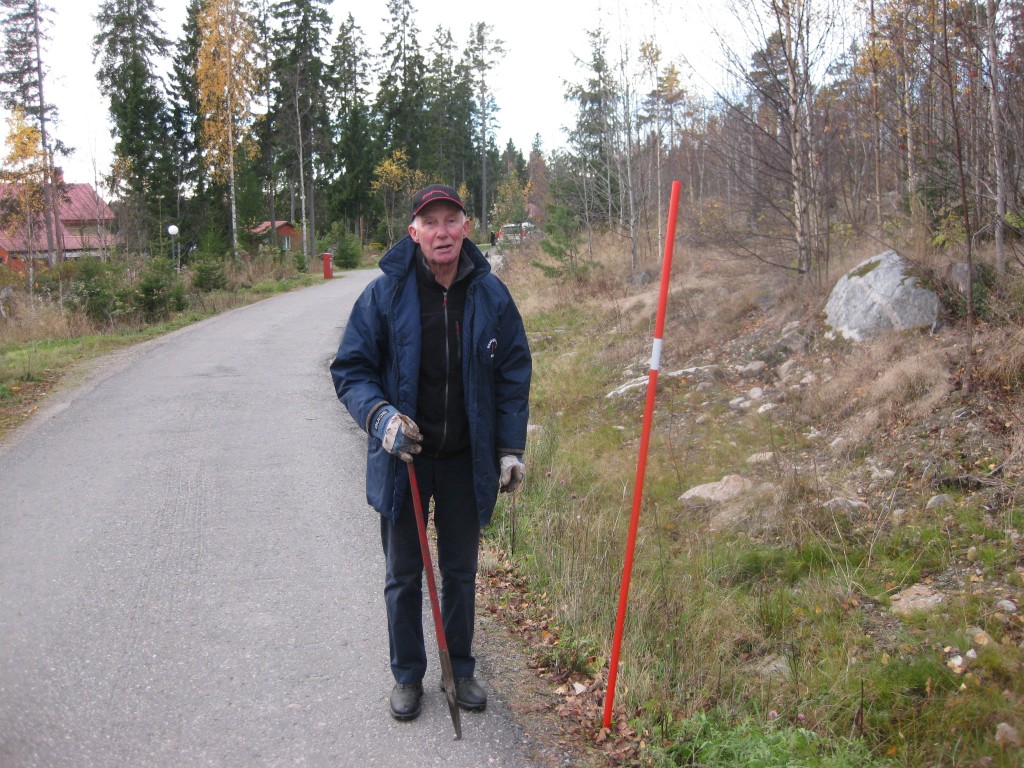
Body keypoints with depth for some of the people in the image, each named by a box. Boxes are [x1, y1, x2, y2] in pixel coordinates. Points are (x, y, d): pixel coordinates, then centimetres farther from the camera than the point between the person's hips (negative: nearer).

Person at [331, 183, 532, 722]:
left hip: (466, 460, 1)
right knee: (403, 575, 13)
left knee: (461, 571, 16)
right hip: (403, 457, -1)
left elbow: (514, 374, 3)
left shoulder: (491, 294, -4)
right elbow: (350, 368, -5)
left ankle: (460, 669, 35)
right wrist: (380, 416, -24)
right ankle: (407, 675, 32)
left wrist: (511, 448, -1)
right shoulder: (385, 293, -11)